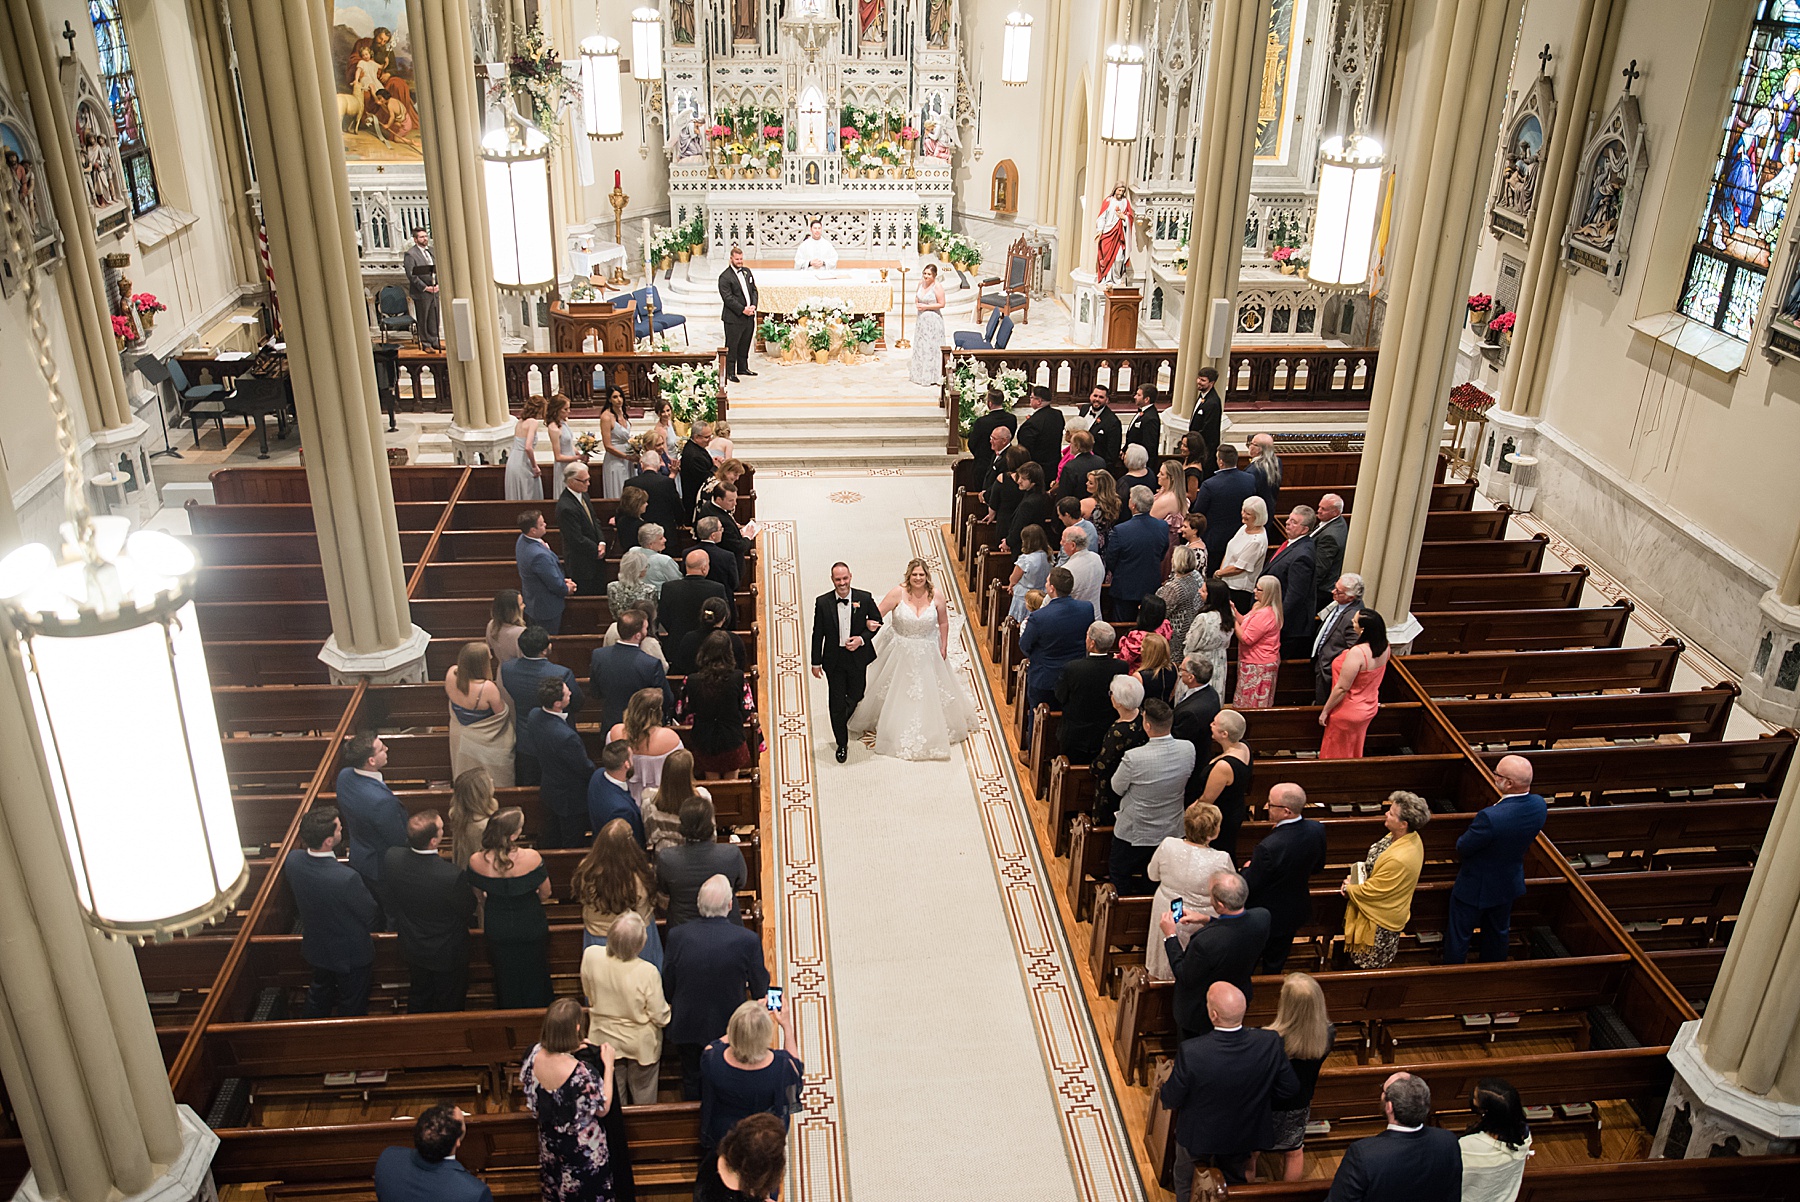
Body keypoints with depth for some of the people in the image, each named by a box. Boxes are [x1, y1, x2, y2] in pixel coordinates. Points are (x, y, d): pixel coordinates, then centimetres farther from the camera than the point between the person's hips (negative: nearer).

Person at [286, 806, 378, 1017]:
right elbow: (372, 919, -23)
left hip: (314, 949, 6)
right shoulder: (348, 878, -41)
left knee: (319, 991, 33)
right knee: (352, 1006, 22)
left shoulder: (292, 860, -23)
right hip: (350, 956, -6)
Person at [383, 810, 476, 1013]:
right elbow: (469, 911, -20)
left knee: (418, 997, 31)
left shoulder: (391, 858, -25)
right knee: (448, 1005, 22)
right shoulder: (452, 876, -40)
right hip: (446, 954, -5)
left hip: (411, 948, 5)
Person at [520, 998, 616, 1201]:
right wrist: (608, 1064, -16)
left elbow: (524, 1086, 1)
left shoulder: (534, 1054, -24)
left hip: (549, 1143, 5)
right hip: (583, 1150, -5)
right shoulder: (582, 1072, -40)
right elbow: (602, 1108, -21)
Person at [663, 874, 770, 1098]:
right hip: (728, 1028, -1)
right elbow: (760, 991, -11)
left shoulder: (677, 935, -21)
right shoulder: (748, 941, -24)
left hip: (686, 1027, 1)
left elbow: (667, 988, -9)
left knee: (691, 1082, 24)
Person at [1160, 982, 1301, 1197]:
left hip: (1197, 1137, -3)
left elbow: (1171, 1101, -23)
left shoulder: (1190, 1052, -38)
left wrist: (1167, 1082, 0)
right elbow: (1289, 1089, -13)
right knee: (1235, 1185, 33)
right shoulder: (1270, 1043, -30)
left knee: (1187, 1190, 28)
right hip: (1246, 1137, 3)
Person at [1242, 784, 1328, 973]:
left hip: (1264, 916, -6)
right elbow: (1318, 867, 1)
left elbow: (1248, 886, -25)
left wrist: (1247, 869, -4)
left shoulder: (1268, 847, -40)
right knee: (1276, 964, 29)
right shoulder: (1317, 830, -19)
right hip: (1296, 913, 6)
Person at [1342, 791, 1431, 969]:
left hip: (1380, 920, -9)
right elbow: (1374, 865, 5)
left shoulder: (1399, 859, -40)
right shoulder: (1410, 838, -11)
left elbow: (1371, 890, -26)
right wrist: (1353, 878, -6)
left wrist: (1348, 888, -8)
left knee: (1368, 966, 16)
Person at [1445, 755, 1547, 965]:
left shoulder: (1490, 818, -40)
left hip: (1475, 888, -7)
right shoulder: (1538, 805, -18)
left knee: (1459, 935, 16)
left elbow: (1462, 848, -26)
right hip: (1509, 884, 7)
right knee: (1498, 932, 28)